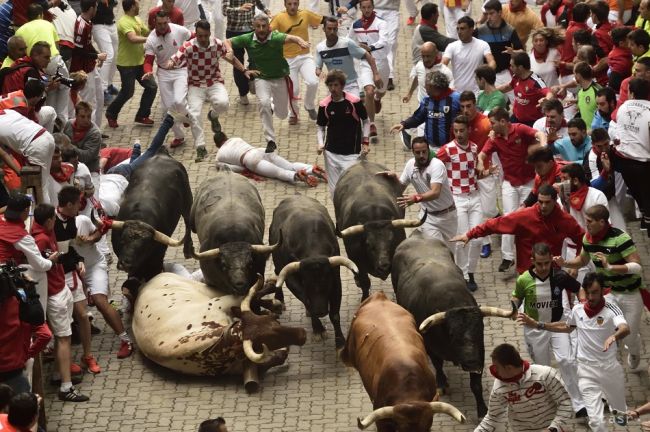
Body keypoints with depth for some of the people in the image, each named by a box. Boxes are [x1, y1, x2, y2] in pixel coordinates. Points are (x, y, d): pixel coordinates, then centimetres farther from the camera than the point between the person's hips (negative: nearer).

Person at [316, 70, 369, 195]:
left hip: (351, 153, -3)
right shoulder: (324, 105, -1)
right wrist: (320, 143, -5)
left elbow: (366, 121, 5)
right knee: (334, 191, 6)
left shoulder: (354, 102, -8)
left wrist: (365, 142, -2)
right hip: (331, 154, 3)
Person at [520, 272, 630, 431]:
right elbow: (566, 327, 23)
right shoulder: (577, 310, 0)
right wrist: (538, 325, 17)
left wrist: (613, 336, -58)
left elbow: (625, 329, -35)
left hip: (610, 368, -1)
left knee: (620, 411, 20)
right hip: (587, 370, 1)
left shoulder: (611, 310, -14)